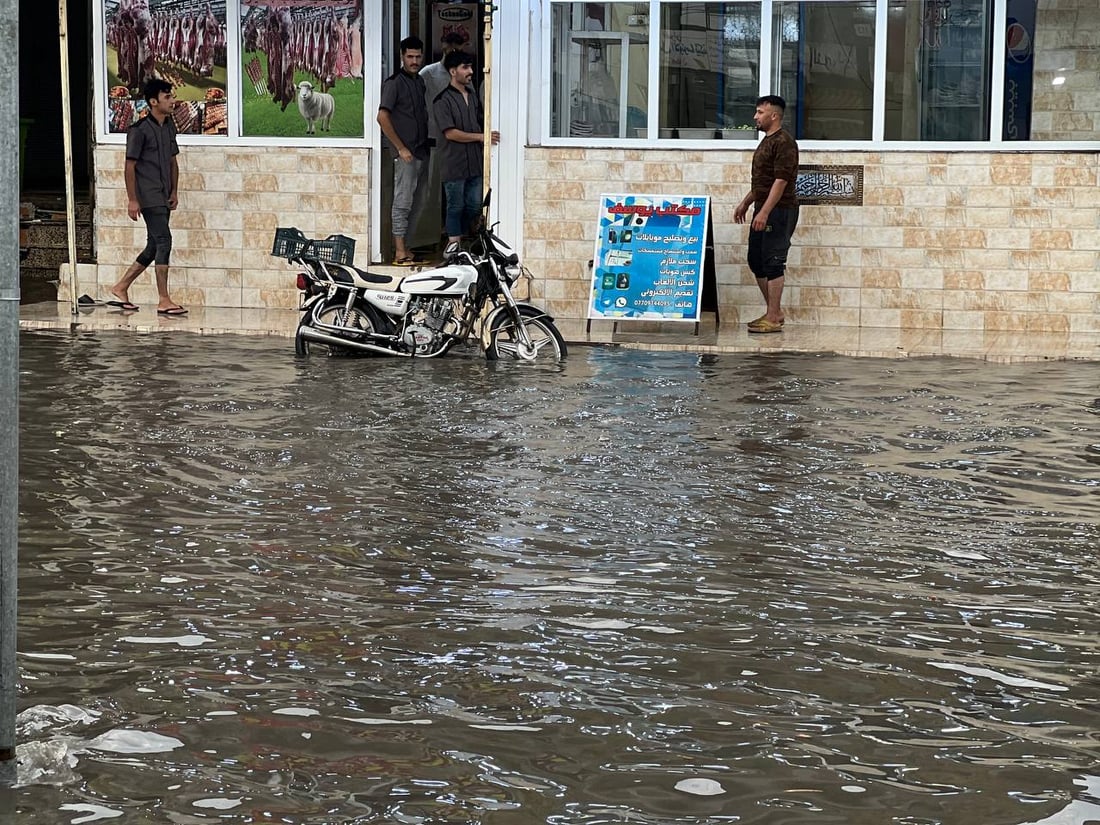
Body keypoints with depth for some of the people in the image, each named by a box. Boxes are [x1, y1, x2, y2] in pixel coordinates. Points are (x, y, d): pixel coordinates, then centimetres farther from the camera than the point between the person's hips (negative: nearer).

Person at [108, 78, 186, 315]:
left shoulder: (169, 126, 14)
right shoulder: (139, 130, -10)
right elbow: (130, 165, -10)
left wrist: (174, 192, 13)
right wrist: (132, 199, -13)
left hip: (163, 197, 8)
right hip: (148, 196, -8)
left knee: (154, 247, 9)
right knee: (163, 240, -13)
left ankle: (120, 289, 20)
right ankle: (164, 301, -11)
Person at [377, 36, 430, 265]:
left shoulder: (420, 81, 16)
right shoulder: (394, 83, -9)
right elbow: (382, 117, -15)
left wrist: (426, 146, 15)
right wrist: (401, 148, -16)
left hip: (422, 151, 8)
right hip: (405, 153, -8)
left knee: (417, 203, 10)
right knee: (403, 201, -8)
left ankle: (406, 248, 15)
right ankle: (400, 251, -7)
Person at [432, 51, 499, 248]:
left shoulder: (472, 95, 14)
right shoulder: (443, 100, -9)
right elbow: (450, 133, -16)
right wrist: (480, 137, -17)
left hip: (475, 163, 7)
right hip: (454, 164, -7)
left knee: (474, 206, 9)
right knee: (456, 207, -1)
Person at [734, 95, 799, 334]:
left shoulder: (784, 142, -15)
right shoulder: (767, 141, 17)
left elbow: (781, 180, -21)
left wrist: (764, 212, -25)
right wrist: (745, 203, 24)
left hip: (779, 210, -10)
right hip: (764, 210, 10)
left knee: (773, 262, -8)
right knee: (756, 261, 13)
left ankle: (773, 319, -5)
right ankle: (774, 311, 22)